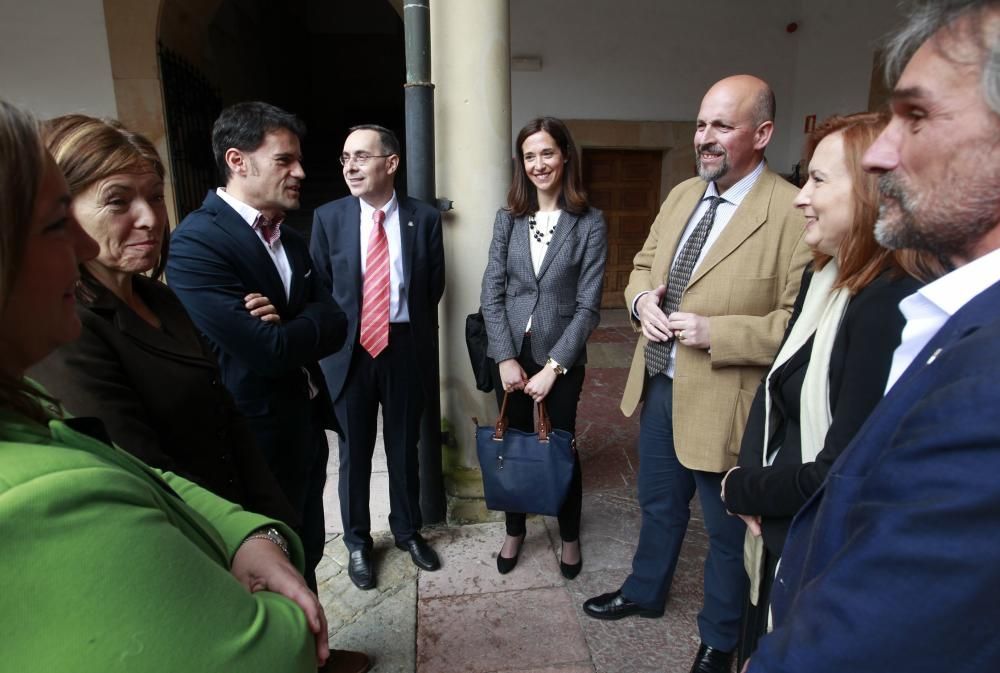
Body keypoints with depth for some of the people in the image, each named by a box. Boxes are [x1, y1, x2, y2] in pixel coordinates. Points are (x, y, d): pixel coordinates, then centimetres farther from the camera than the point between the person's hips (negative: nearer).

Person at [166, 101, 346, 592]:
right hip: (256, 443, -7)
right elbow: (268, 350, -26)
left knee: (307, 553, 24)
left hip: (307, 429, 8)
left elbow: (334, 323, 0)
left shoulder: (291, 240, 8)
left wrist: (286, 328, -19)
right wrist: (305, 326, -7)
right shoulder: (195, 243, -19)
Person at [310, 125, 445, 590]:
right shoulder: (328, 217, -2)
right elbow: (317, 288, 4)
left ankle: (407, 529, 39)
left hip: (406, 350, 0)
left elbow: (433, 287, 4)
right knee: (354, 452, 13)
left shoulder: (424, 218, -3)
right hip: (349, 351, 0)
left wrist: (410, 324, 3)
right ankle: (357, 541, 35)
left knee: (404, 447, 15)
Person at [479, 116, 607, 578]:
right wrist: (506, 358, -9)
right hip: (510, 352, 2)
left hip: (562, 355, -2)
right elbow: (491, 292, -1)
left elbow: (587, 305, -9)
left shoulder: (590, 223, -6)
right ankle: (515, 531, 36)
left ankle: (569, 537, 35)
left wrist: (553, 367, -13)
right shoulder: (508, 217, 2)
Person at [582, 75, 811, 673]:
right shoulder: (682, 195, 6)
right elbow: (644, 264, 16)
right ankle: (645, 593, 53)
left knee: (727, 529, 17)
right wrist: (642, 298, -6)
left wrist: (716, 332, -26)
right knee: (659, 504, 27)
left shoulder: (794, 213, -18)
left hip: (722, 403, -6)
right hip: (659, 386, 7)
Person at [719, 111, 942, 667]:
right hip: (778, 534, 8)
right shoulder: (823, 276, 1)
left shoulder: (894, 308, -28)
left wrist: (740, 492, -9)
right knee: (761, 653, 27)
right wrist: (753, 487, -10)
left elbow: (842, 474, -27)